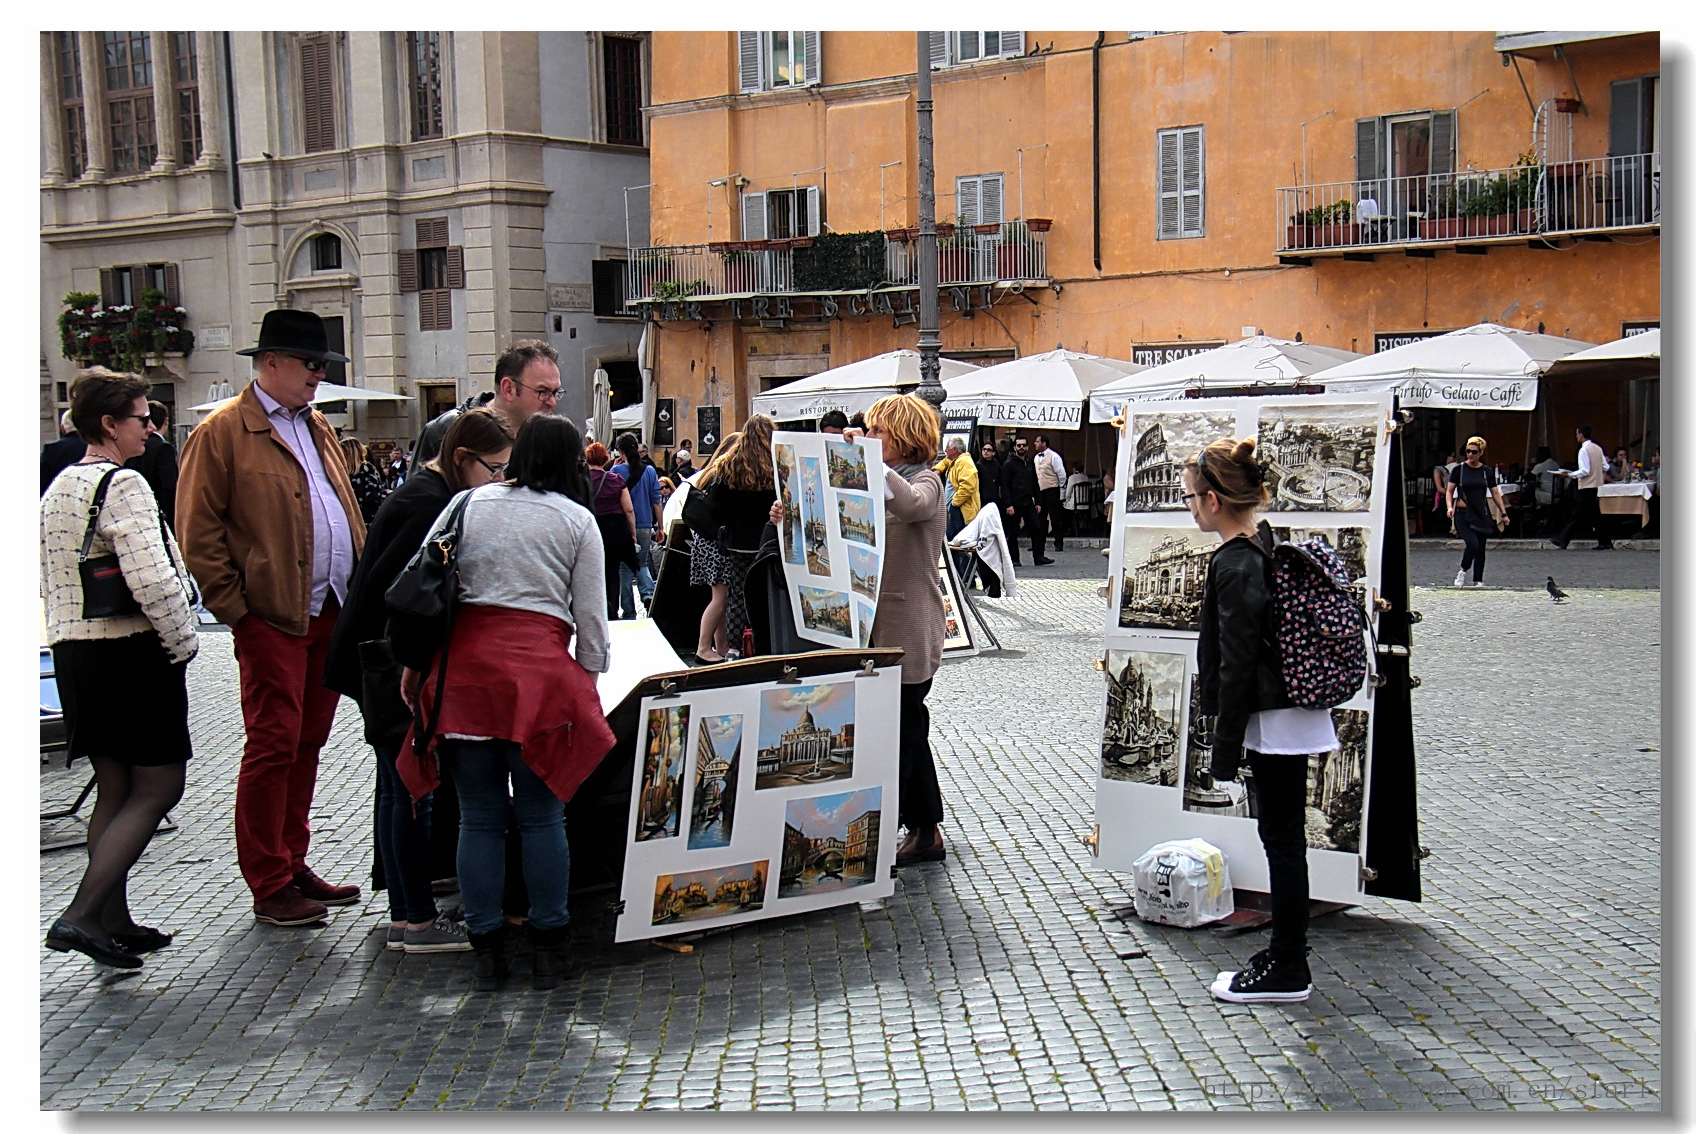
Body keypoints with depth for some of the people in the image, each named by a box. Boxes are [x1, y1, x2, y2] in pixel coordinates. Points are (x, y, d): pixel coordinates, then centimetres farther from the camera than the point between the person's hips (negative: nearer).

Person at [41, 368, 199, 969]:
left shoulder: (57, 487, 14)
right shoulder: (124, 484, -15)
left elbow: (48, 581, 18)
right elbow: (151, 579, -24)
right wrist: (183, 643, -12)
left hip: (73, 650, 9)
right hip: (134, 650, -9)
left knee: (115, 790, 15)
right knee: (158, 788, -3)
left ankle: (113, 922, 19)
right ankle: (81, 915, -11)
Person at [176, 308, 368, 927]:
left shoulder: (317, 427, 18)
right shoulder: (222, 432, -5)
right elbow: (198, 533, -8)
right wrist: (236, 611, -12)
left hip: (332, 614, 7)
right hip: (273, 620, -7)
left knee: (307, 745, 12)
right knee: (274, 746, -3)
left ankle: (293, 867, 22)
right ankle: (269, 887, 6)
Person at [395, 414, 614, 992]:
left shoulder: (468, 504, 12)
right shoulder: (578, 521, 7)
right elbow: (591, 616, 5)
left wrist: (413, 664, 14)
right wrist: (587, 682, 15)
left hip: (464, 665, 2)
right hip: (539, 672, -2)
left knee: (479, 816, 8)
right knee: (540, 815, 6)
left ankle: (487, 950, 14)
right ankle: (550, 950, 11)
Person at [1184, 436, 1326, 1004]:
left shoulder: (1235, 566, -20)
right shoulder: (1270, 544, 8)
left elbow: (1237, 664, -19)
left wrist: (1225, 745, -13)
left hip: (1273, 720, -10)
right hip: (1295, 709, 10)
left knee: (1282, 839, 1)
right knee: (1283, 836, 17)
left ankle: (1288, 970, 12)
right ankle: (1285, 955, 28)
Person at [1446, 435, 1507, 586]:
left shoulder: (1487, 471, 6)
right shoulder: (1459, 469, 1)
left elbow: (1496, 494, 11)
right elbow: (1450, 491, 4)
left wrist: (1504, 513, 6)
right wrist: (1450, 507, -14)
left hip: (1481, 514, 3)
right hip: (1463, 514, -3)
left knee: (1480, 549, 5)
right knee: (1472, 544, -20)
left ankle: (1478, 581, 15)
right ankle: (1462, 571, 5)